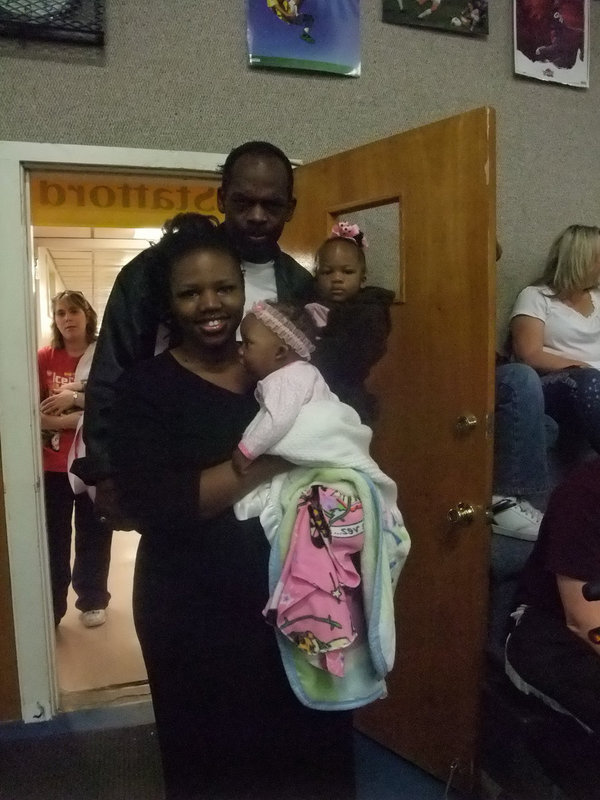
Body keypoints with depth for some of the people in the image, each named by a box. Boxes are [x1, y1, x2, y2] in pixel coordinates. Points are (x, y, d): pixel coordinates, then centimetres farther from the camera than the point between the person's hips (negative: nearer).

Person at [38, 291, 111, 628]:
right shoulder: (44, 358, 0)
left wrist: (76, 398, -20)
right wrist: (74, 419, -18)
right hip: (52, 464, 0)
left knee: (94, 534, 11)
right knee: (52, 538, 6)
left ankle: (93, 600, 30)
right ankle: (49, 609, 21)